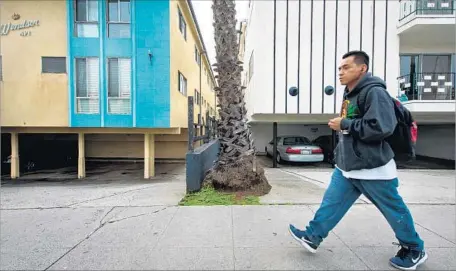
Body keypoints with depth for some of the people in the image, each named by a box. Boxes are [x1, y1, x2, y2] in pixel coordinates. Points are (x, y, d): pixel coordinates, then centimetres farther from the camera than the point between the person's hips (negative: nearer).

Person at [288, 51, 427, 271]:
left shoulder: (375, 92, -17)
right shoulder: (350, 95, 11)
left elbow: (381, 127, -28)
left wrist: (344, 124, -20)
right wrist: (341, 144, 10)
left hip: (373, 168, -8)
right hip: (346, 167, 8)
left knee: (394, 210, 12)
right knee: (331, 202, 9)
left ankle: (415, 250, 36)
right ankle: (312, 237, 18)